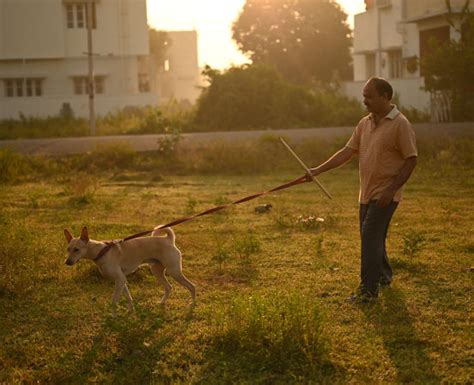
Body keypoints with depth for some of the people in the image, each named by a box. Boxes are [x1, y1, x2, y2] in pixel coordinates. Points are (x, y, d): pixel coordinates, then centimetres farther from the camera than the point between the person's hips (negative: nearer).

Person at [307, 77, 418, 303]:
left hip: (385, 194, -7)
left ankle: (368, 290, -12)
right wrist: (318, 170, 1)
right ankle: (384, 276, 36)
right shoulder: (365, 123, 10)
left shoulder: (400, 124, -13)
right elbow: (348, 152, 9)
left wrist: (391, 189, -19)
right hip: (367, 193, 7)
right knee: (372, 238, 16)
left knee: (370, 236, -14)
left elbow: (411, 160, -14)